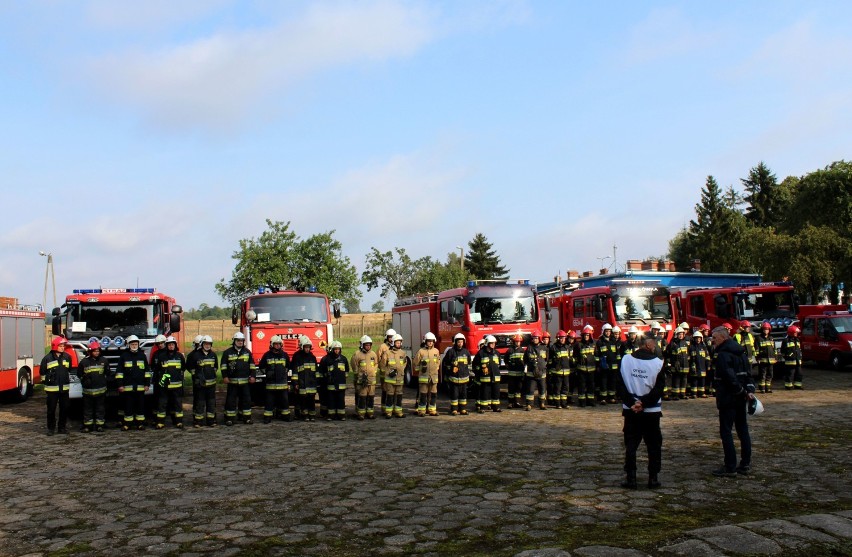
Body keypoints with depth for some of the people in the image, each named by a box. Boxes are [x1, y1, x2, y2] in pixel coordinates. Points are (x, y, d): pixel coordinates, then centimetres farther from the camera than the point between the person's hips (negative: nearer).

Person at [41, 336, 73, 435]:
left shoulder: (67, 357, 7)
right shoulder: (47, 358, -5)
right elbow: (43, 372, 3)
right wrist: (45, 384, 5)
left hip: (64, 388, 3)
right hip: (52, 389, -3)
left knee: (64, 408, 7)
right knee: (51, 409, 3)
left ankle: (62, 427, 18)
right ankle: (51, 428, 13)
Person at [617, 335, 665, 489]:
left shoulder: (625, 360, -2)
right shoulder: (658, 363, -8)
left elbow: (620, 385, -4)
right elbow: (658, 389, -12)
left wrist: (632, 403, -8)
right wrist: (643, 403, -11)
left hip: (630, 411, 2)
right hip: (652, 411, -1)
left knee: (630, 445, 7)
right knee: (654, 446, 10)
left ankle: (630, 478, 4)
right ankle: (653, 478, 12)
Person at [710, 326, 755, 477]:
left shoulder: (723, 355, -16)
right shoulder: (741, 352, 14)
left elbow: (730, 377, -24)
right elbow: (748, 373, 12)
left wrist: (743, 392, -15)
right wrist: (749, 390, 2)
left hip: (727, 399, -9)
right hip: (740, 398, 9)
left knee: (726, 432, -5)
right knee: (743, 430, 13)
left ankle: (730, 468, -5)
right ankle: (745, 464, 18)